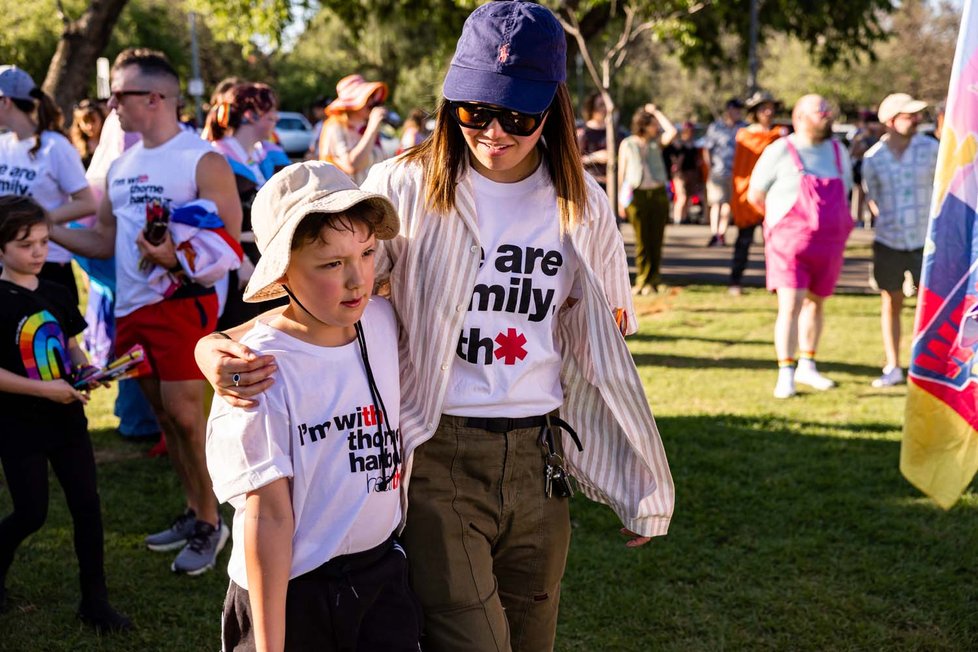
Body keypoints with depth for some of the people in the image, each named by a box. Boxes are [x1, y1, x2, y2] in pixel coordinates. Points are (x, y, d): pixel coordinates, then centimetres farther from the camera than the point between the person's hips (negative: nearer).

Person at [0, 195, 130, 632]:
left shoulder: (58, 296, 3)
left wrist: (86, 371, -8)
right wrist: (45, 389, -22)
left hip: (67, 418, 5)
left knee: (87, 506, 5)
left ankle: (95, 602, 15)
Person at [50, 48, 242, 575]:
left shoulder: (203, 160, -9)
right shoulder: (121, 166, 13)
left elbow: (230, 240, -13)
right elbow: (103, 240, 16)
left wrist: (176, 256, -26)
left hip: (182, 301, -7)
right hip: (132, 307, 7)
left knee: (184, 414, -7)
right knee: (164, 415, 13)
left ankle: (209, 523, 8)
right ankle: (194, 512, 25)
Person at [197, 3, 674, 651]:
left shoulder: (581, 204, 6)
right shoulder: (405, 187, -4)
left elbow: (601, 342, 15)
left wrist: (639, 486, 18)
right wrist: (218, 345, -28)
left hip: (538, 461, 4)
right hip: (436, 458, -4)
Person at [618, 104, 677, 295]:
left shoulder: (657, 142, 8)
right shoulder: (627, 145, 3)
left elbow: (672, 132, -12)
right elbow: (622, 173, 5)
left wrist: (656, 112, -4)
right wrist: (621, 200, 1)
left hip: (658, 194, 2)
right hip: (637, 195, -2)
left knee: (656, 240, 1)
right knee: (641, 241, 0)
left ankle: (652, 282, 8)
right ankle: (641, 281, 8)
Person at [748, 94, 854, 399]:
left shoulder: (839, 152, 9)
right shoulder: (780, 151, -6)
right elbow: (755, 195, 2)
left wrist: (835, 225, 14)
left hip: (828, 244, 5)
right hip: (790, 244, -5)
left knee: (816, 304, 15)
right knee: (790, 306, -12)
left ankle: (807, 366, 29)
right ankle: (785, 374, -8)